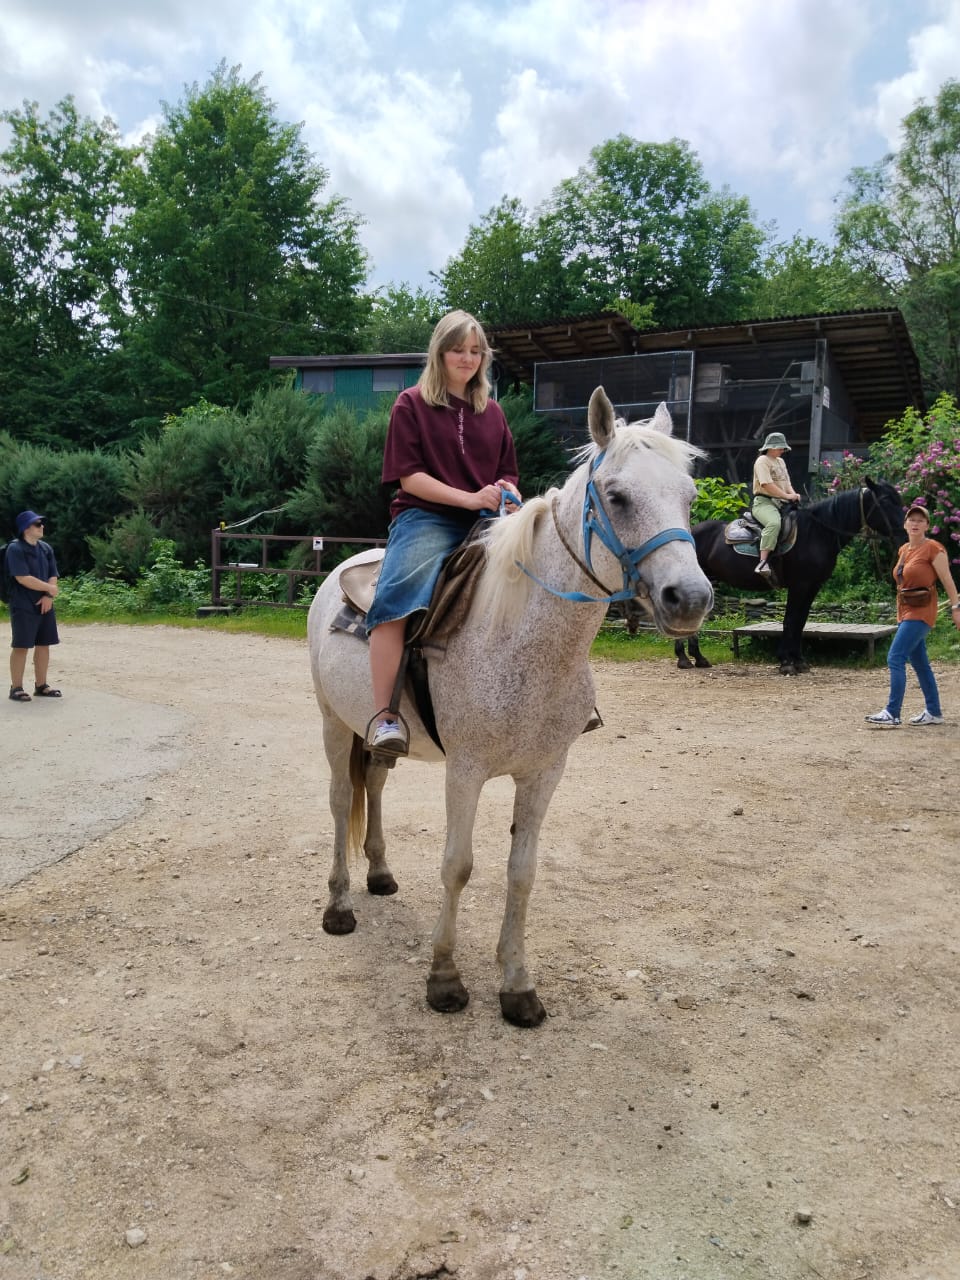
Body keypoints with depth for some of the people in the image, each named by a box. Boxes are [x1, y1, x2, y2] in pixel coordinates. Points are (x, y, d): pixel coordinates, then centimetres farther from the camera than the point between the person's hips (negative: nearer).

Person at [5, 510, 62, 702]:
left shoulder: (46, 548, 10)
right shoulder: (15, 549, -12)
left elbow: (53, 576, 8)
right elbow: (23, 578, -20)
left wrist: (48, 596, -8)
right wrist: (49, 588, -11)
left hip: (44, 605, 7)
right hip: (23, 607, -7)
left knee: (43, 645, 10)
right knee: (21, 646, -3)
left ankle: (41, 686, 19)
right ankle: (16, 688, 4)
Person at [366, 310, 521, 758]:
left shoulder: (491, 412, 19)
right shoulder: (412, 404, 5)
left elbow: (507, 474, 23)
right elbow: (409, 475, -5)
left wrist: (509, 498, -3)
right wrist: (470, 499, -15)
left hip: (485, 522, 5)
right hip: (426, 518, -5)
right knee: (398, 596, -34)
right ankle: (383, 714, -34)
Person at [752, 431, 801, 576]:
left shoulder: (781, 461, 24)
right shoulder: (762, 461, -4)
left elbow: (786, 483, 23)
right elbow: (767, 484, -17)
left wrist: (793, 494, 0)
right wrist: (787, 496, -18)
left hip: (781, 502, 9)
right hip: (763, 501, -9)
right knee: (774, 523, -37)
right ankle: (763, 562, -43)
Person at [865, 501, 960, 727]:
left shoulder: (933, 548, -10)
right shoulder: (903, 550, 12)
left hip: (921, 612, -8)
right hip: (905, 611, 8)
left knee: (895, 658, -15)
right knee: (919, 662, 13)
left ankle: (892, 714, -14)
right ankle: (933, 712, 23)